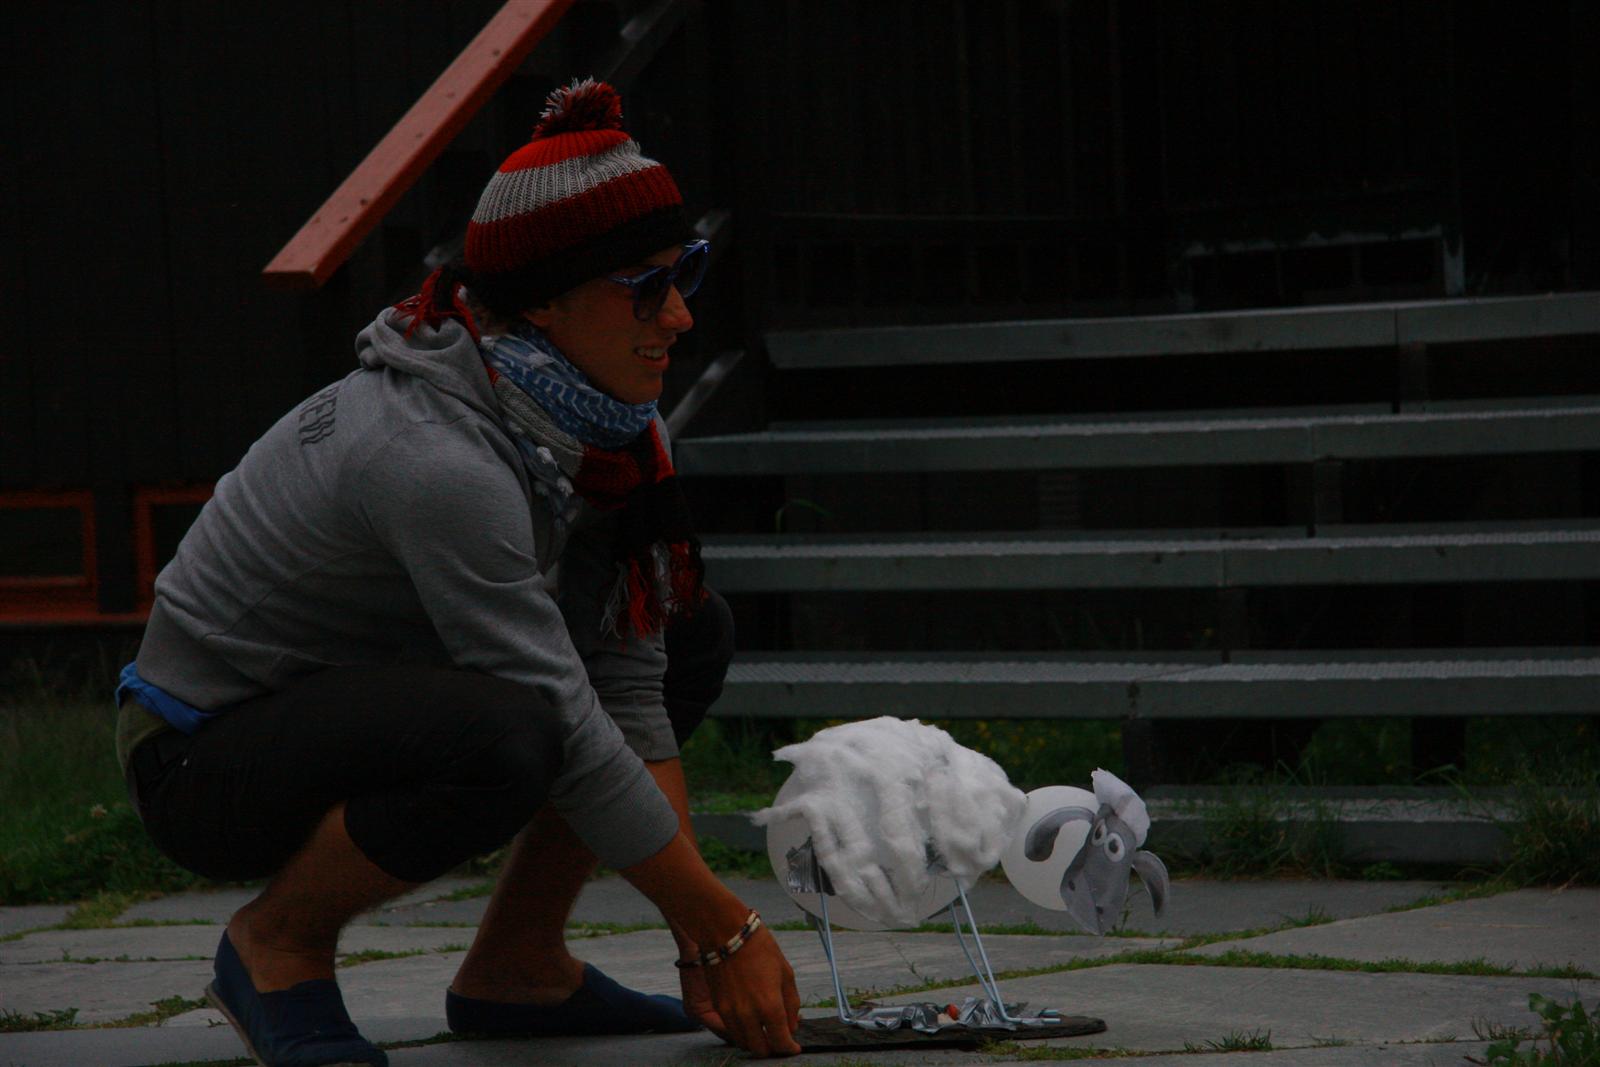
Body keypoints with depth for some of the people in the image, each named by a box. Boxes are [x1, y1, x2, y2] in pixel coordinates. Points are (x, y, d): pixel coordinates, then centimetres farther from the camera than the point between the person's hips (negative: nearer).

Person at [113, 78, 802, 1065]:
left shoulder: (597, 418, -4)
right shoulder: (436, 455, -31)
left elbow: (625, 684, -5)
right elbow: (569, 730, -29)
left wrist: (698, 935, -11)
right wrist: (726, 930, -23)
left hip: (367, 695, 9)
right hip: (205, 758, -9)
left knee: (690, 633, 4)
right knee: (503, 736, -36)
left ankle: (516, 966, 7)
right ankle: (278, 944, -10)